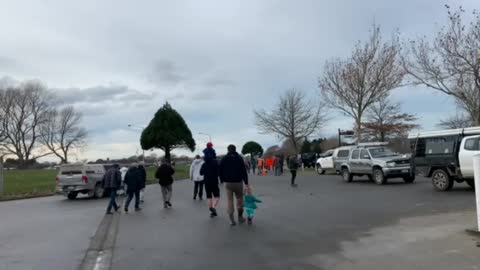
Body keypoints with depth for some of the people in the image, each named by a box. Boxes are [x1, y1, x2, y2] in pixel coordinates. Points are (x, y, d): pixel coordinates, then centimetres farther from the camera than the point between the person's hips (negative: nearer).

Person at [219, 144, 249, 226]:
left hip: (228, 183, 1)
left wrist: (222, 180, 13)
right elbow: (244, 171, -7)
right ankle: (240, 217, 19)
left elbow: (220, 171, 4)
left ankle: (232, 220, 0)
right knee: (239, 199, 13)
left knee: (230, 200, 5)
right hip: (238, 182, -1)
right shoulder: (239, 158, -5)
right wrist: (246, 182, -4)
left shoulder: (224, 159, 2)